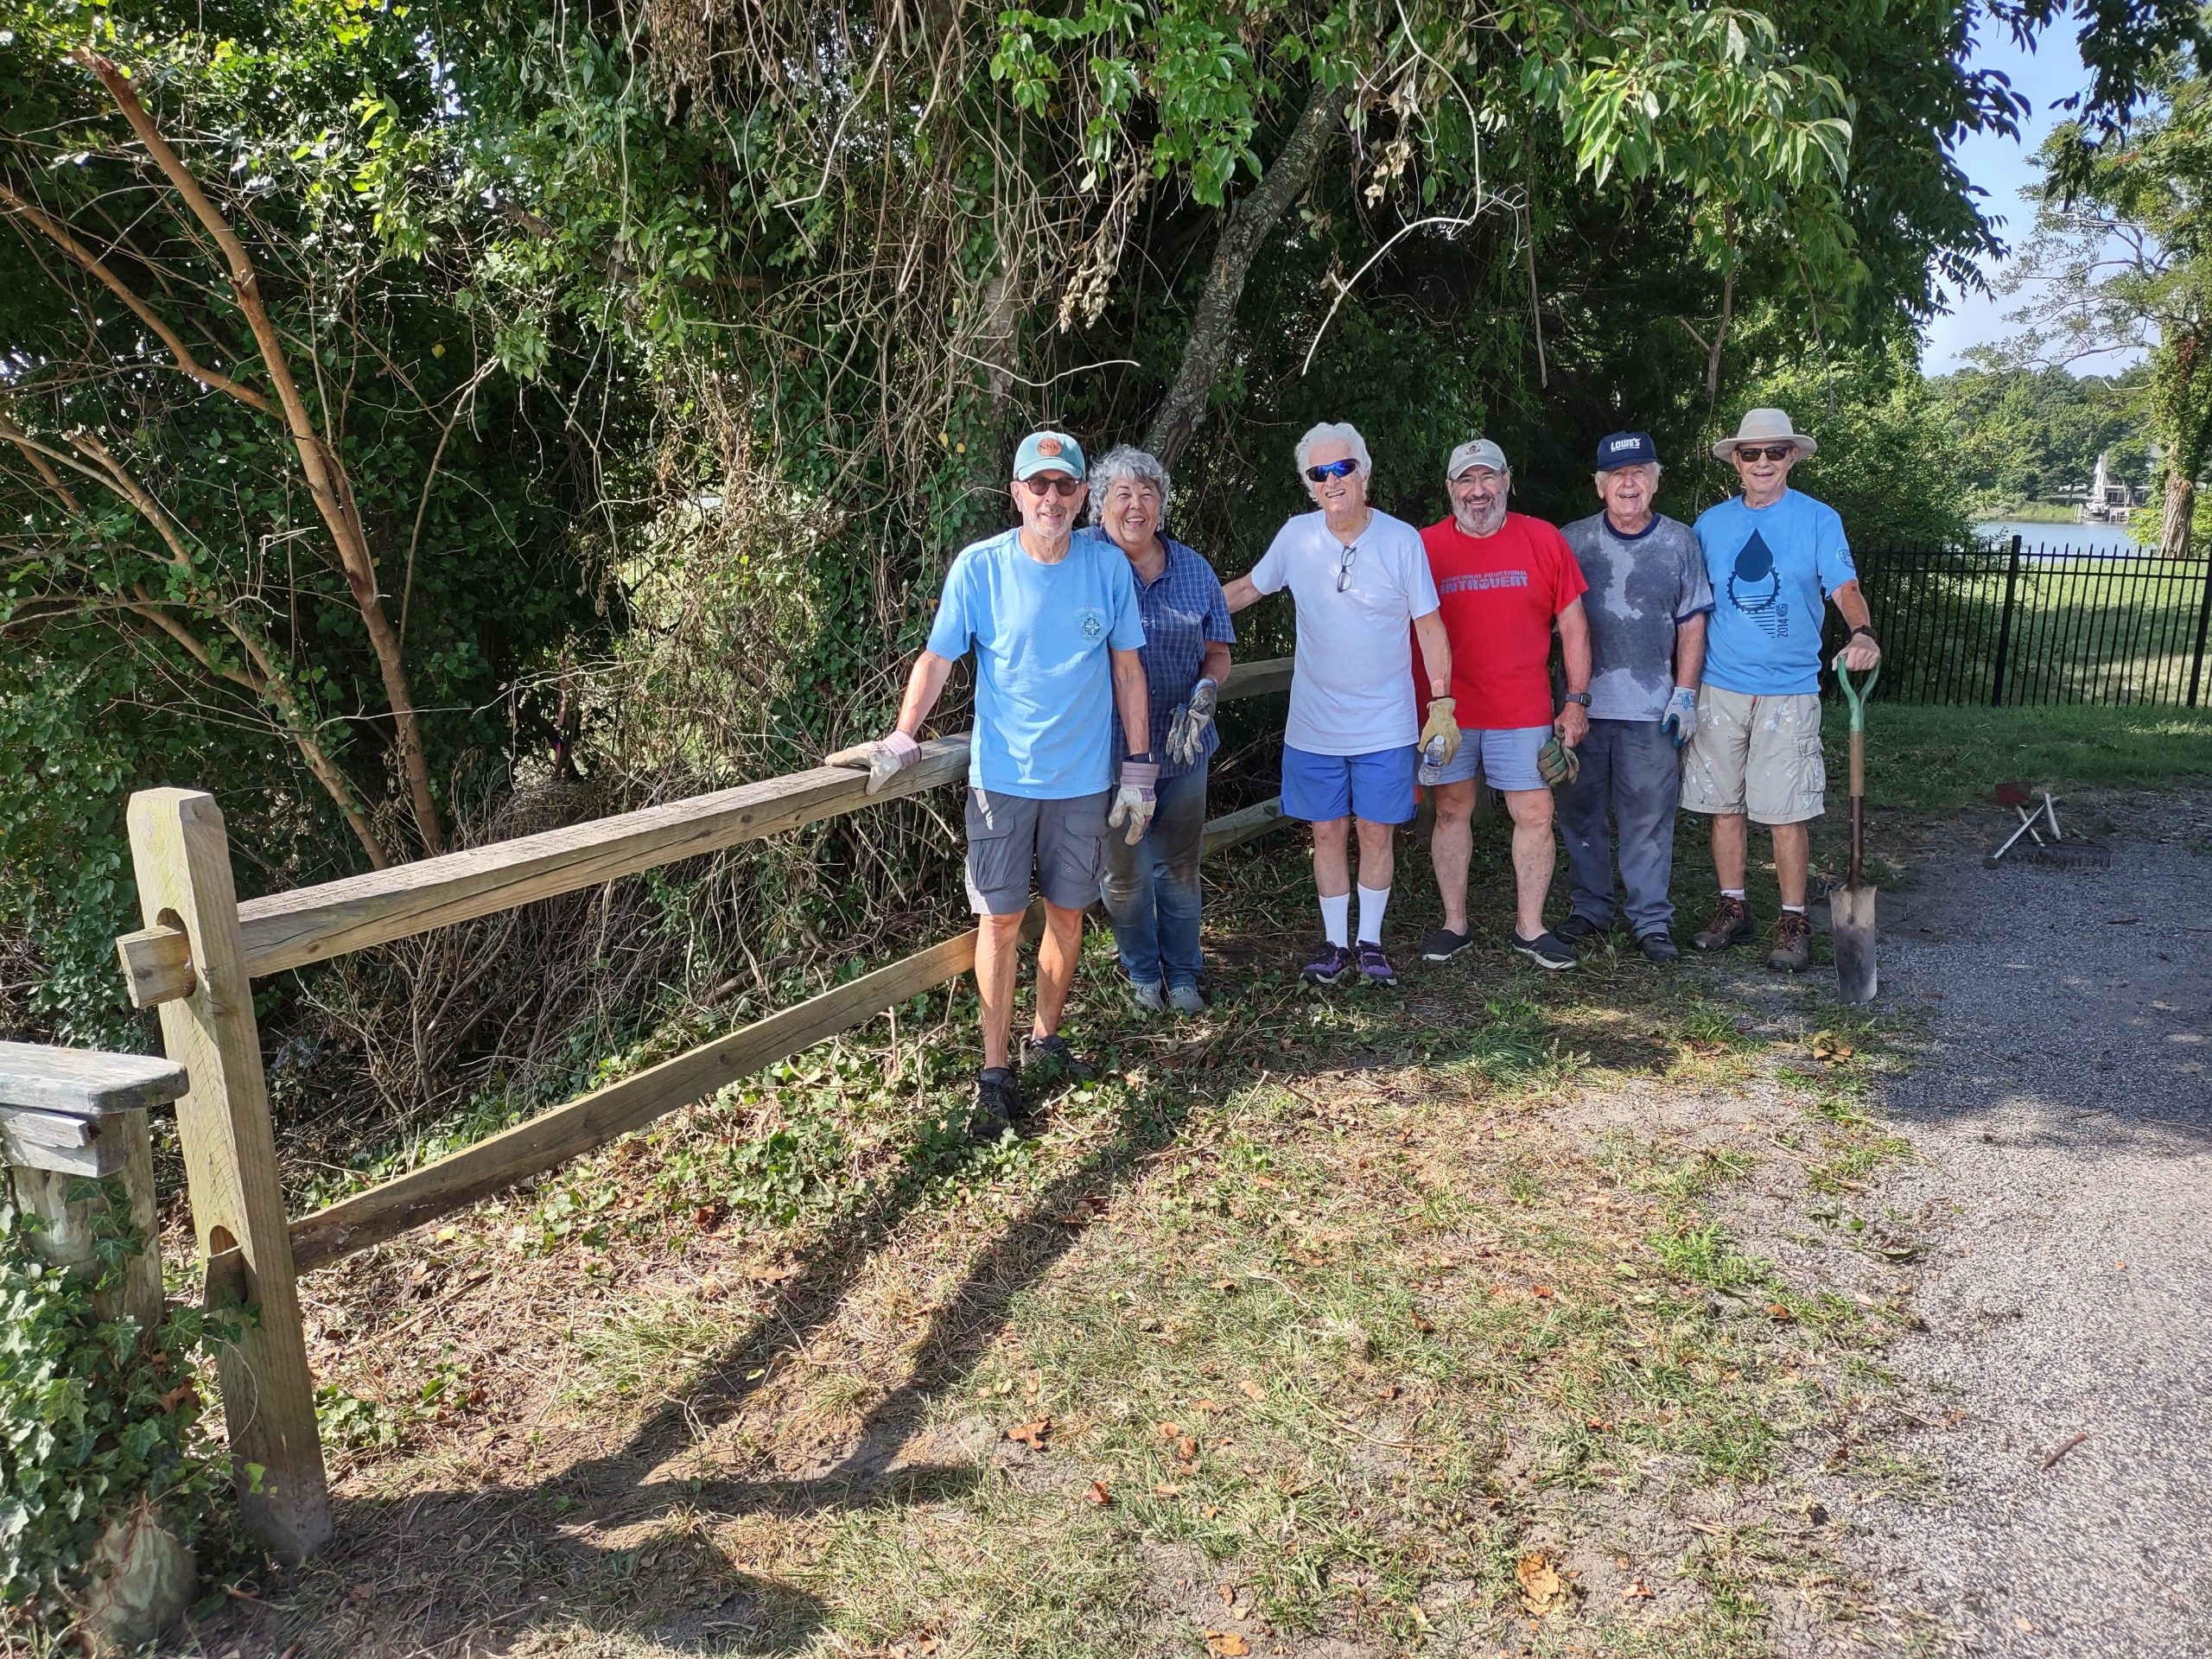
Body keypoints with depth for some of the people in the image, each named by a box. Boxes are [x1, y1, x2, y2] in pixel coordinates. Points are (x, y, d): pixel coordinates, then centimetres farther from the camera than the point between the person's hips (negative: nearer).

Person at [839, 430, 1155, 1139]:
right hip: (1002, 778, -2)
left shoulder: (1108, 567, -2)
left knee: (1066, 912, 11)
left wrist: (1139, 767, 3)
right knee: (1000, 919, 0)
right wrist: (901, 741, -18)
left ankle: (1046, 1036, 32)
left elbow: (1127, 668, 4)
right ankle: (995, 1069, 10)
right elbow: (937, 658, -4)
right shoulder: (979, 567, -7)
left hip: (1083, 779, 2)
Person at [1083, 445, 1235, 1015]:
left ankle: (1183, 974, 32)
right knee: (1126, 871, 9)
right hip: (1112, 748, -3)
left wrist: (1205, 691, -12)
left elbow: (1217, 650, 10)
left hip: (1183, 748, 3)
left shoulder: (1193, 568, 5)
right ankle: (1143, 973, 32)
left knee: (1179, 866, 14)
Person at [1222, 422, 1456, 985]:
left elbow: (1429, 626, -2)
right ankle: (1335, 943, 23)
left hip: (1385, 725, -1)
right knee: (1327, 833, 9)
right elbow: (1247, 588, 12)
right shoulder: (1297, 536, -3)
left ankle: (1370, 941, 23)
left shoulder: (1401, 539, -7)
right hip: (1314, 724, 2)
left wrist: (1442, 702, -5)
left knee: (1376, 833, 6)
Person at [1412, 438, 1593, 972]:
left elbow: (1572, 622, 5)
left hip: (1523, 712, 0)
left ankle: (1529, 928, 15)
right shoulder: (1426, 547, 1)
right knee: (1452, 812, 9)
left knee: (1536, 815, 1)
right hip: (1446, 711, 0)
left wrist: (1577, 698, 0)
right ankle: (1454, 924, 21)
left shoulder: (1543, 540, 2)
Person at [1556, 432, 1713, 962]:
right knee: (1581, 812, 8)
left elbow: (1692, 623, 7)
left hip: (1652, 708, -1)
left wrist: (1684, 693, -1)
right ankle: (1590, 908, 22)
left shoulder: (1681, 542, 6)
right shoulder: (1571, 541, 4)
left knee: (1649, 816, 1)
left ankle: (1651, 919, 10)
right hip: (1582, 703, 1)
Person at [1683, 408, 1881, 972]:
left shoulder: (1818, 520, 0)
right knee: (1724, 805, 8)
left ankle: (1793, 921, 10)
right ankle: (1733, 908, 22)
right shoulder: (1711, 523, 8)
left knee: (1786, 812, -2)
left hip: (1789, 692, -3)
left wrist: (1863, 632, -33)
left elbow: (1845, 587, -11)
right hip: (1720, 688, 3)